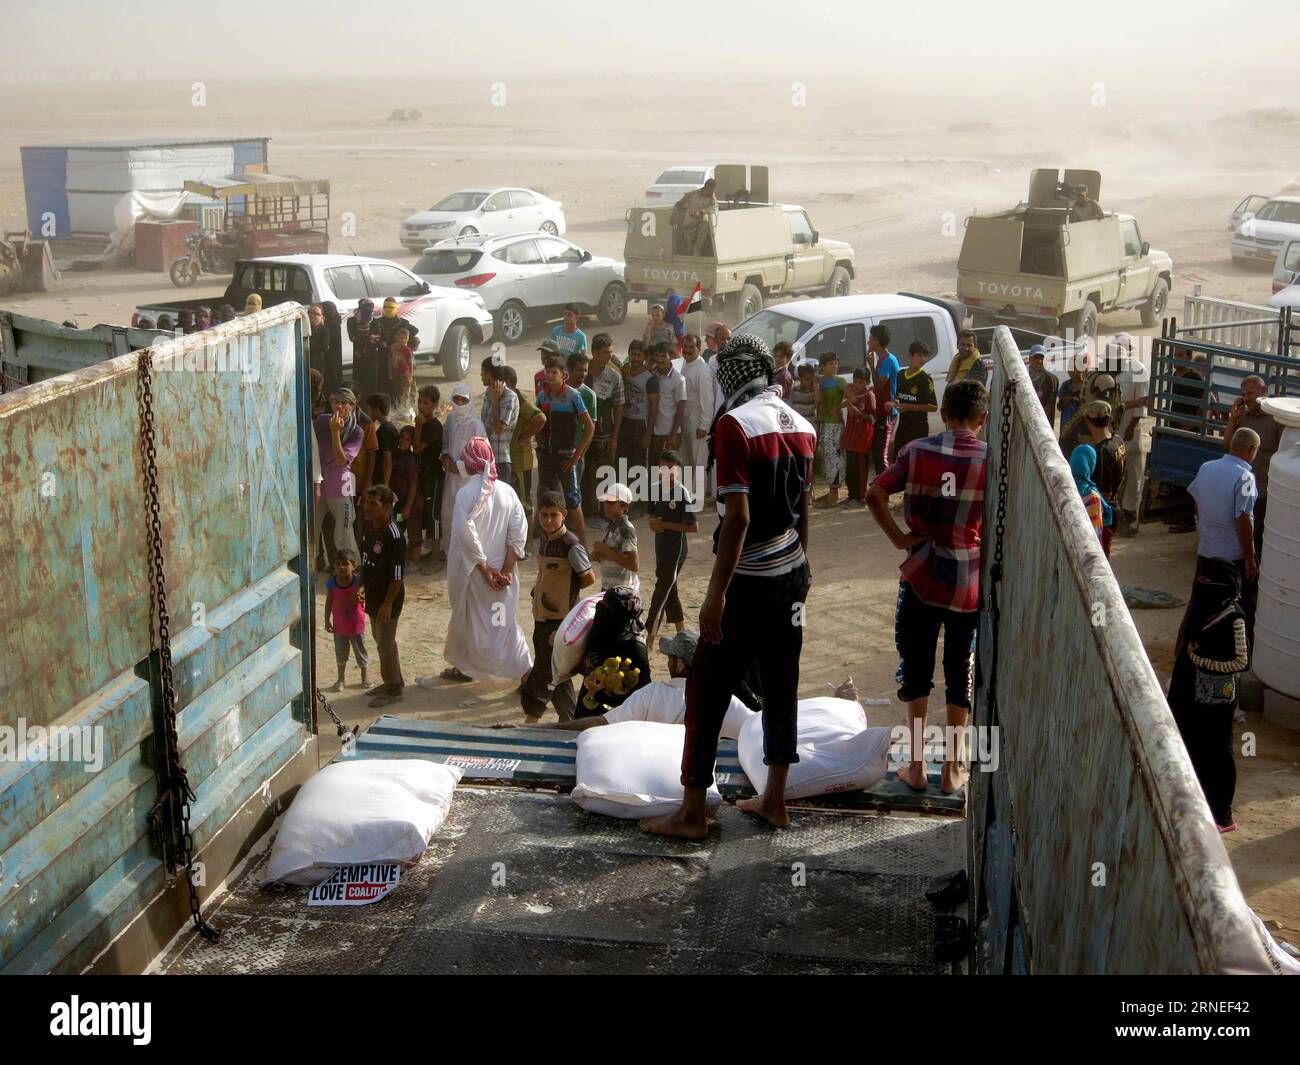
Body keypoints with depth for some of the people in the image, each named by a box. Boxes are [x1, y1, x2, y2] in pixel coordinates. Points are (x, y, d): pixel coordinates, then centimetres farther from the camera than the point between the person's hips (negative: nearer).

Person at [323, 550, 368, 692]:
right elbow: (329, 602, -2)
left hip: (357, 624, -1)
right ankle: (341, 678, 33)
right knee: (340, 652, 15)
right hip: (339, 625, 1)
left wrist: (360, 597, -37)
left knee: (360, 651, 14)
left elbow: (365, 596, -13)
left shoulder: (359, 582, -18)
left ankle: (364, 676, 35)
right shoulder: (331, 584, -12)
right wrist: (327, 621, -2)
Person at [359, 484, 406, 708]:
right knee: (381, 640, 19)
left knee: (385, 643, 2)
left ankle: (394, 689, 16)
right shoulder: (369, 526, 2)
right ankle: (392, 681, 34)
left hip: (388, 597, -9)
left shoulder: (393, 535, -24)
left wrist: (388, 604, -20)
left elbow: (397, 574, -22)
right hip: (373, 594, 9)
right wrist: (363, 586, 14)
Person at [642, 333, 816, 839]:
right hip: (793, 574, 8)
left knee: (707, 692, 2)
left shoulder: (734, 424, -16)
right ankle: (774, 800, 24)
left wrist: (716, 593, -19)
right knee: (780, 685, 14)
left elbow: (738, 517, -22)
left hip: (749, 582, -7)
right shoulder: (802, 425, 7)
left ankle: (692, 812, 8)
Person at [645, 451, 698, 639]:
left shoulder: (682, 494, -18)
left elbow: (694, 527, -19)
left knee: (661, 592, -4)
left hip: (676, 551, -8)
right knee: (670, 591, 16)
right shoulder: (658, 490, 3)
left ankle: (649, 639, 1)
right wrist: (653, 522, -5)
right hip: (662, 548, 8)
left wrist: (665, 525, -20)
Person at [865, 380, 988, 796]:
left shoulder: (917, 451, -3)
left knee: (916, 669, 12)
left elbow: (875, 495, -9)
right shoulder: (993, 459, -6)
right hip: (970, 582, 0)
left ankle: (916, 766, 16)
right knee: (960, 672, 13)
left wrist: (898, 538, -3)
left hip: (921, 577, 0)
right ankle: (952, 769, 21)